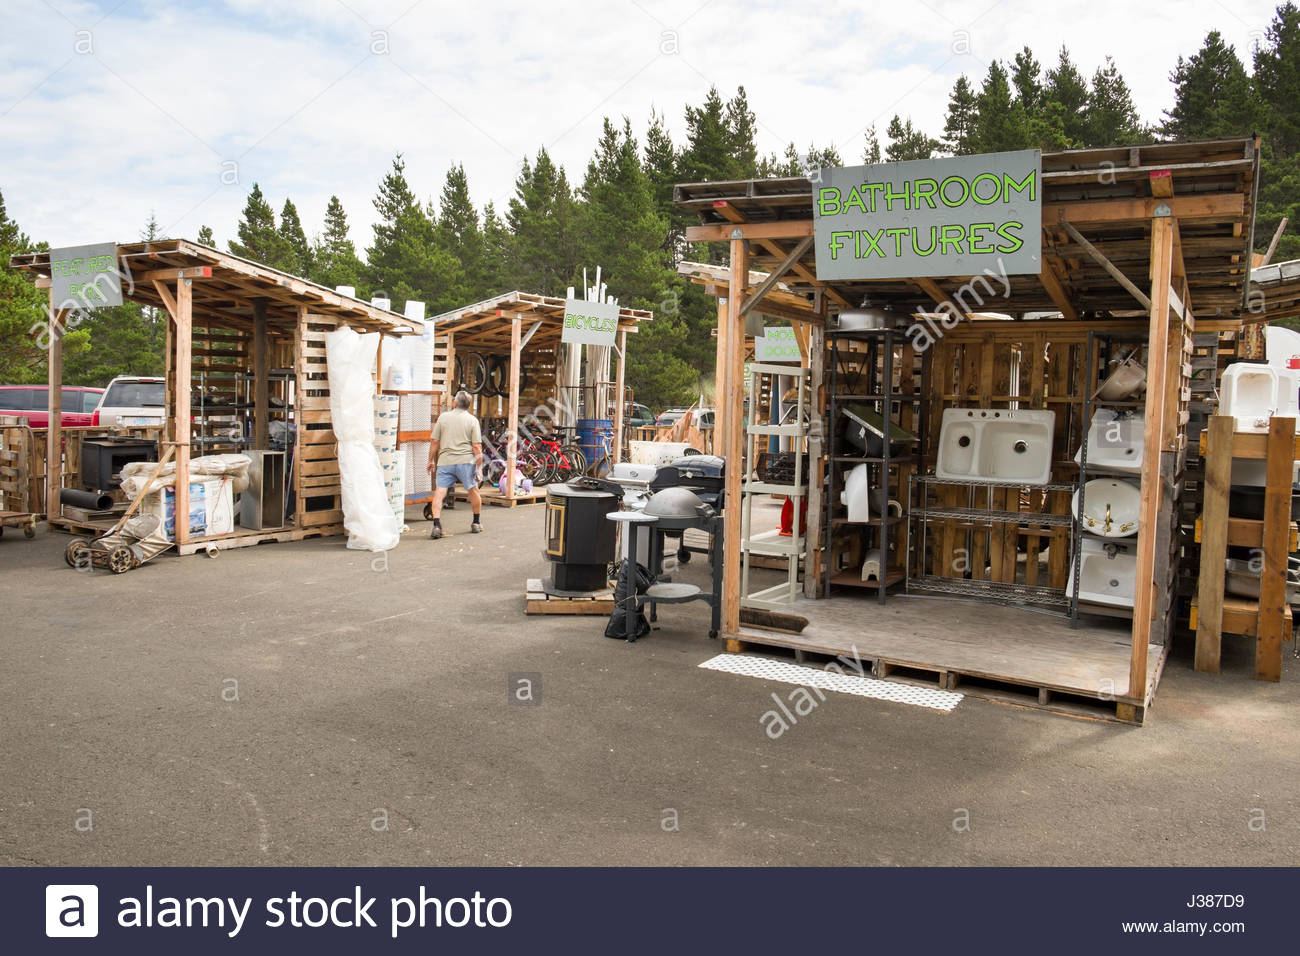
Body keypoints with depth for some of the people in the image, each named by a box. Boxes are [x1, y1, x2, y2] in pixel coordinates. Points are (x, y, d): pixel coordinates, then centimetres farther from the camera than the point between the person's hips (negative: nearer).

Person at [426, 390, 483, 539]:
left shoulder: (443, 417, 4)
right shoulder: (472, 420, 0)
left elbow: (434, 442, 4)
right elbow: (477, 447, -5)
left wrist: (431, 461, 15)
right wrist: (479, 468, -1)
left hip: (445, 461, 0)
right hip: (466, 461, 0)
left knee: (439, 492, -2)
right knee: (474, 491, 17)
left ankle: (437, 524, -18)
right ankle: (476, 523, 29)